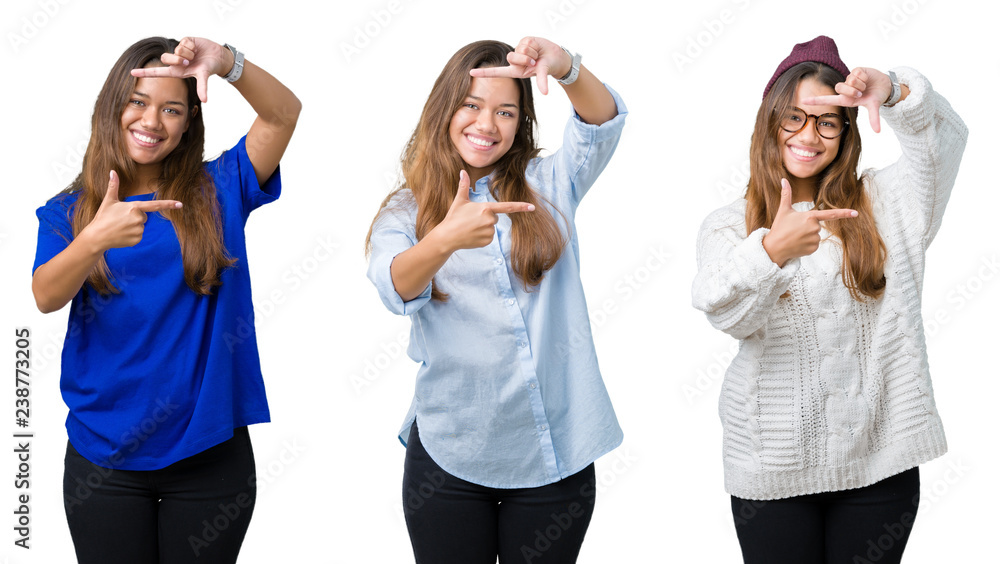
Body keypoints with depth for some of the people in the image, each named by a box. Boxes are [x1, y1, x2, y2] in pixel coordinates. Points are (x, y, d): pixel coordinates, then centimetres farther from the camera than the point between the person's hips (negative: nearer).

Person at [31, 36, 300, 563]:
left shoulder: (216, 193, 1)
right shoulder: (67, 211, 2)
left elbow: (284, 113, -12)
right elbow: (45, 297, -15)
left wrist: (227, 62, -31)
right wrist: (96, 239, -36)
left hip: (209, 454, 0)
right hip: (104, 456, 0)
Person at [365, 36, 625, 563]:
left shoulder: (547, 188, 7)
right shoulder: (405, 211, 2)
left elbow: (603, 122, -11)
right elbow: (396, 288, -18)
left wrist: (565, 67, -32)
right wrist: (446, 239, -40)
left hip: (556, 453, 1)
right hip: (451, 454, -1)